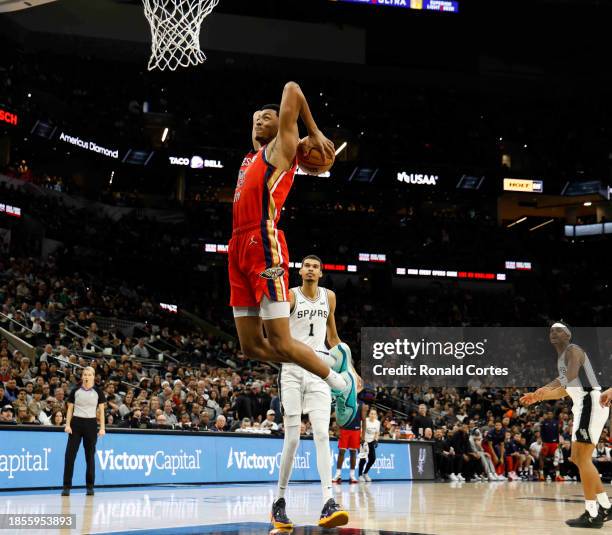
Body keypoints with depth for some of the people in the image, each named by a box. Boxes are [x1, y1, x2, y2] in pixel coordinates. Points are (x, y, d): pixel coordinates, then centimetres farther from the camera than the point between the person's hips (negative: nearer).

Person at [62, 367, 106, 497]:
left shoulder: (98, 392, 2)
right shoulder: (75, 391, 4)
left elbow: (101, 411, 4)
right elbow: (70, 409, 6)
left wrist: (102, 428, -3)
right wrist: (67, 424, -4)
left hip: (91, 424, 0)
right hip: (76, 423, 0)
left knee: (90, 456, 4)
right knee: (70, 455, -6)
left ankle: (90, 486, 13)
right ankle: (67, 487, -2)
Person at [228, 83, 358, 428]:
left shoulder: (280, 147, 4)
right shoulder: (254, 154, 23)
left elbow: (292, 90, -3)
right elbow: (257, 123, 39)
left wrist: (315, 133, 2)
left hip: (265, 247, -8)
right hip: (240, 248, 8)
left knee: (280, 342, -11)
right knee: (252, 346, 6)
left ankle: (342, 381, 8)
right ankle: (330, 360, 20)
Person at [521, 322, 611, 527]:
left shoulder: (573, 350, -8)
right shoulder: (561, 358, 21)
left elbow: (571, 374, -30)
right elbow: (563, 391, 30)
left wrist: (548, 389, -44)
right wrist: (537, 396, 26)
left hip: (591, 403, -10)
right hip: (583, 406, 10)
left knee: (582, 458, -13)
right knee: (577, 458, 14)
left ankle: (592, 515, -13)